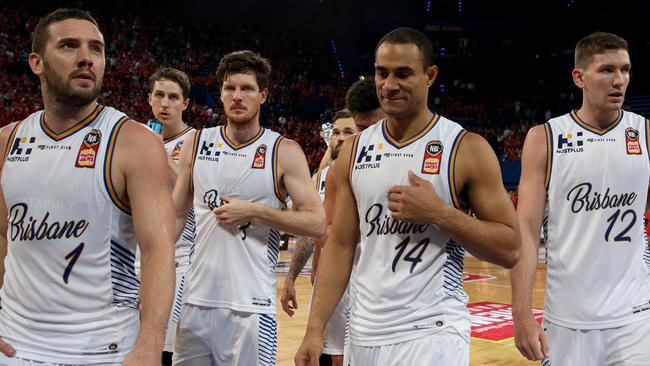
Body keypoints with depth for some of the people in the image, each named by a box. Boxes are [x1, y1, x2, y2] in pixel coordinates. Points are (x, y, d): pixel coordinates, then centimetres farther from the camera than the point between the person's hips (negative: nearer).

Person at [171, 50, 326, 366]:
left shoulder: (284, 152, -3)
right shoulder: (198, 144, 7)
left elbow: (317, 224, -8)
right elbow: (176, 215, 14)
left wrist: (254, 212, -15)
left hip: (250, 305, -3)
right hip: (197, 300, 4)